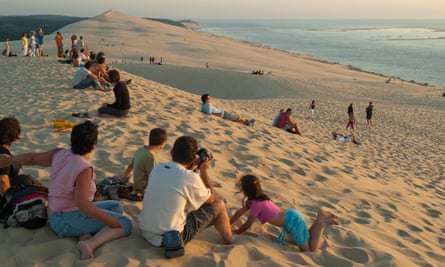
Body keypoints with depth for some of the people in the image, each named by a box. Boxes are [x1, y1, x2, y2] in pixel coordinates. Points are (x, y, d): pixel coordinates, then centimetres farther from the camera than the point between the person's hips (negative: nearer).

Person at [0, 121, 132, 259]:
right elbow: (81, 202, -31)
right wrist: (111, 221, -27)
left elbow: (32, 158, 9)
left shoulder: (60, 154, -1)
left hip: (57, 217, 9)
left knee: (116, 206, 15)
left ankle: (85, 235, -7)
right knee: (125, 224, -16)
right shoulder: (84, 169, -23)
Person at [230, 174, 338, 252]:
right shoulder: (256, 198, 10)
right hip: (291, 215, 9)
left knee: (310, 250, 1)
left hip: (292, 221, -9)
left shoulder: (256, 204, -19)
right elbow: (240, 212, 22)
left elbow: (248, 225, -9)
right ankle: (321, 218, 10)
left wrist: (237, 230, 9)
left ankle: (322, 223, -2)